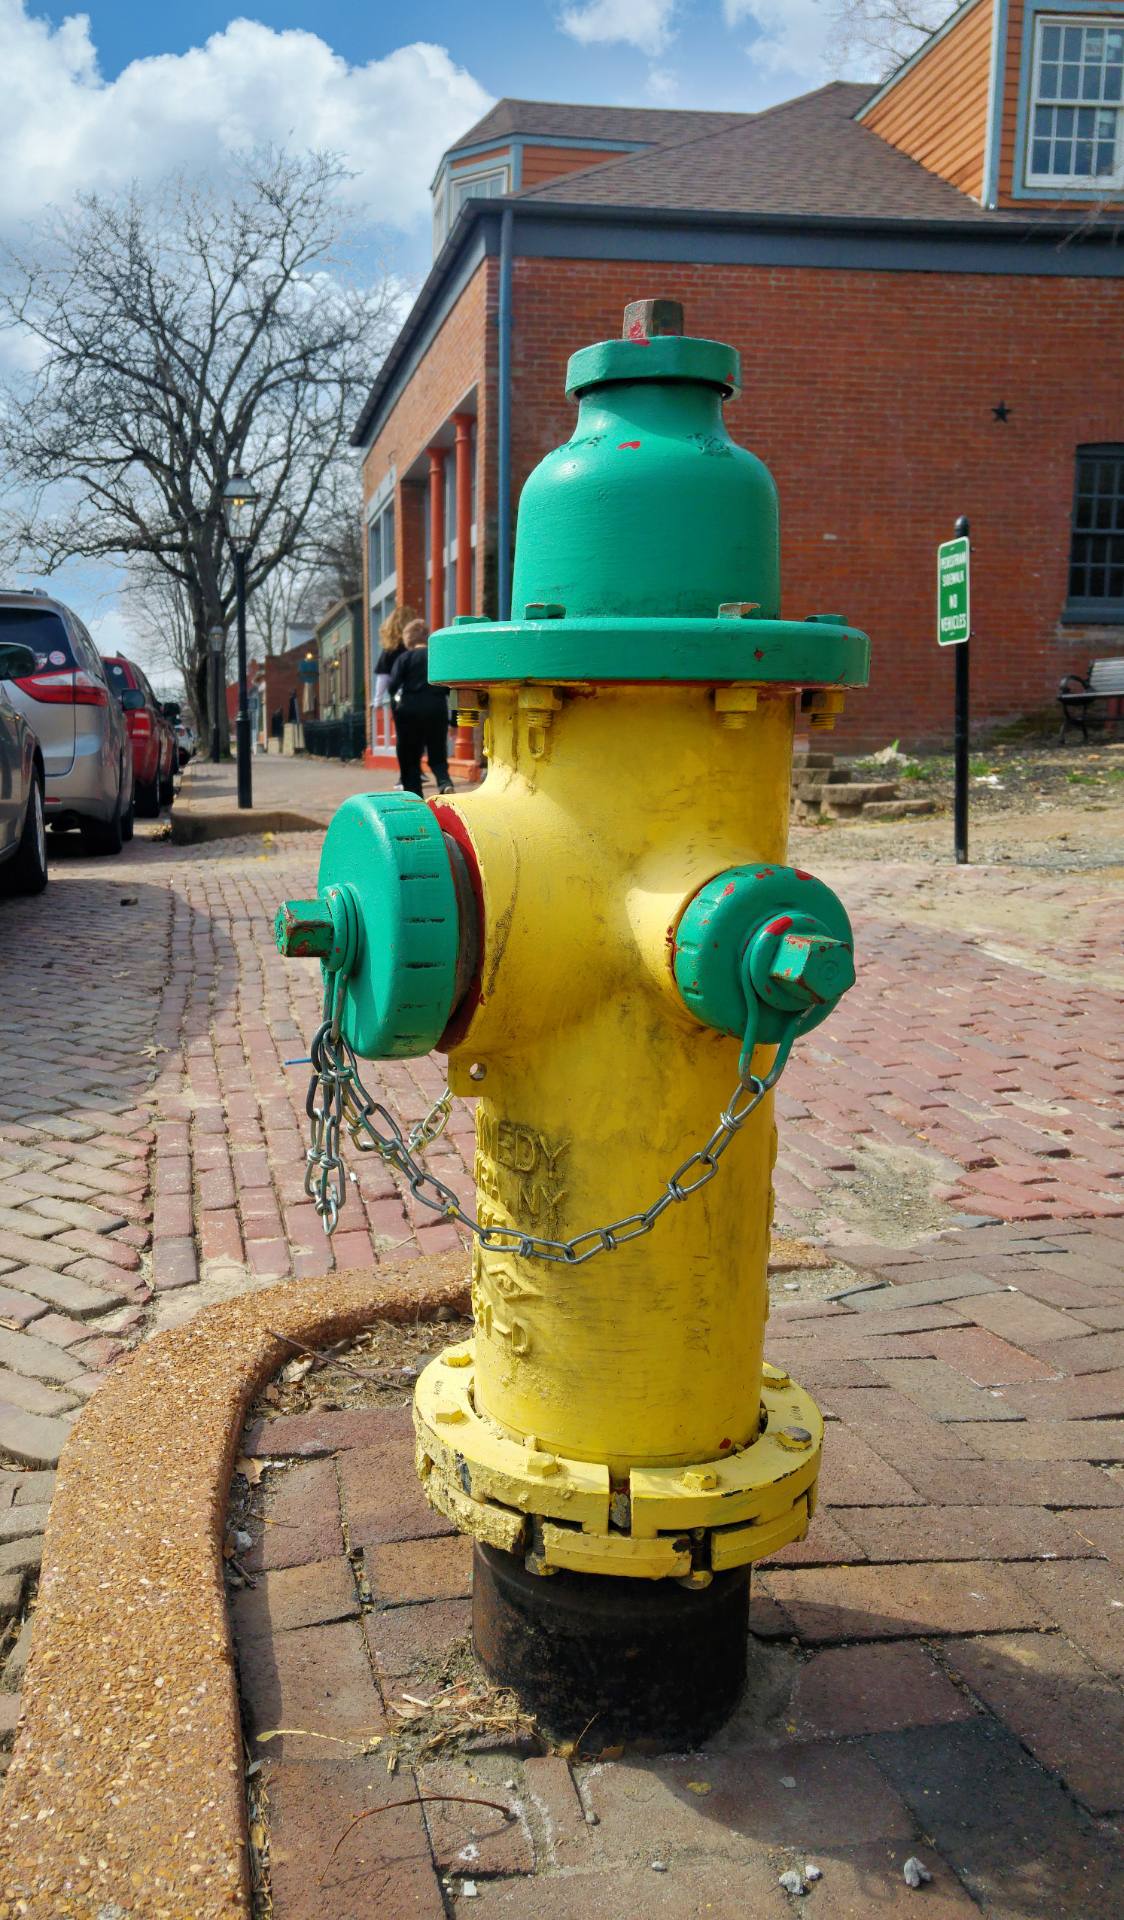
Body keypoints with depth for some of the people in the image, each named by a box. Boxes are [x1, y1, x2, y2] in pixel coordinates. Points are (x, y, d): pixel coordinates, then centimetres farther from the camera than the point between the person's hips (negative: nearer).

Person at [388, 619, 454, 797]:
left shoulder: (405, 657, -3)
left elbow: (393, 684, -10)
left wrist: (395, 698, 7)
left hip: (410, 711, -2)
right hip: (437, 710, 2)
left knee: (410, 758, 8)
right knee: (438, 757, 11)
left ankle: (414, 797, 4)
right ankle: (445, 783, -17)